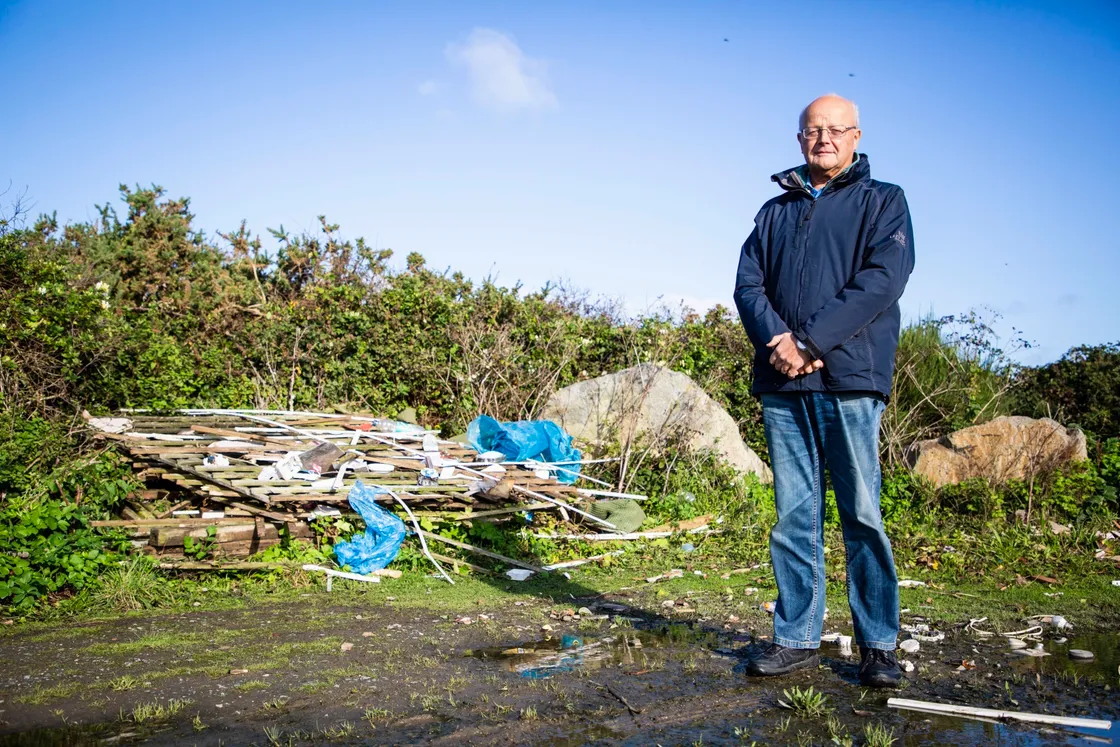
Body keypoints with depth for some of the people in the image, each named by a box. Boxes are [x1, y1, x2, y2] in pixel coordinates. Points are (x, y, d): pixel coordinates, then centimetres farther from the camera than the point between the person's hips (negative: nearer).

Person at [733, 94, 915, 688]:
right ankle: (796, 638, 13)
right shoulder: (775, 212, 20)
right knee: (794, 515, 5)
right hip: (782, 383, 3)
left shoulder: (883, 202, 9)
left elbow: (883, 279, -7)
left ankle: (877, 644, 10)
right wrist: (777, 340, -11)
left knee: (862, 514, -1)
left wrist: (808, 339, -15)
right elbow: (748, 286, 9)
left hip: (848, 378, -3)